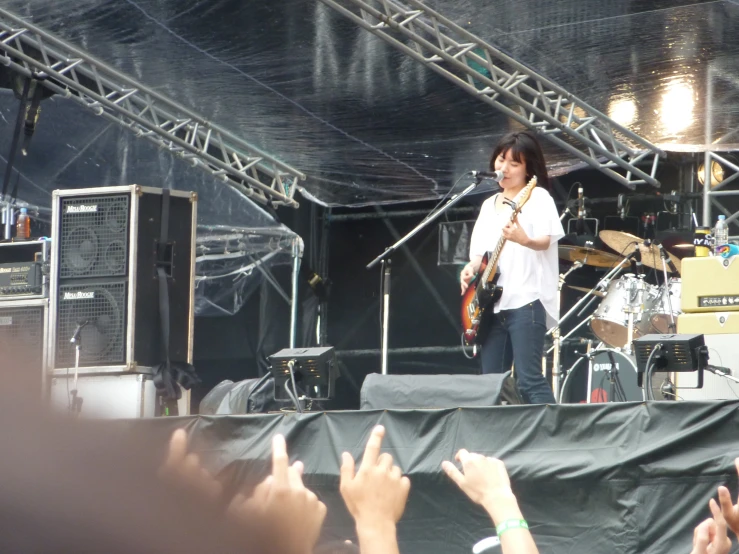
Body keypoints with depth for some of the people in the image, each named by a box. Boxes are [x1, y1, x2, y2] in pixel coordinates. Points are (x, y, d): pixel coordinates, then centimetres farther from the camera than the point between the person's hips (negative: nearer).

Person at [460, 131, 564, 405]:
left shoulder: (538, 198, 0)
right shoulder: (489, 205, 21)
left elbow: (545, 241, -14)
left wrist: (524, 240, -36)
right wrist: (471, 269, 0)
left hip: (526, 299, -8)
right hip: (492, 302, 8)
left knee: (528, 380, -16)